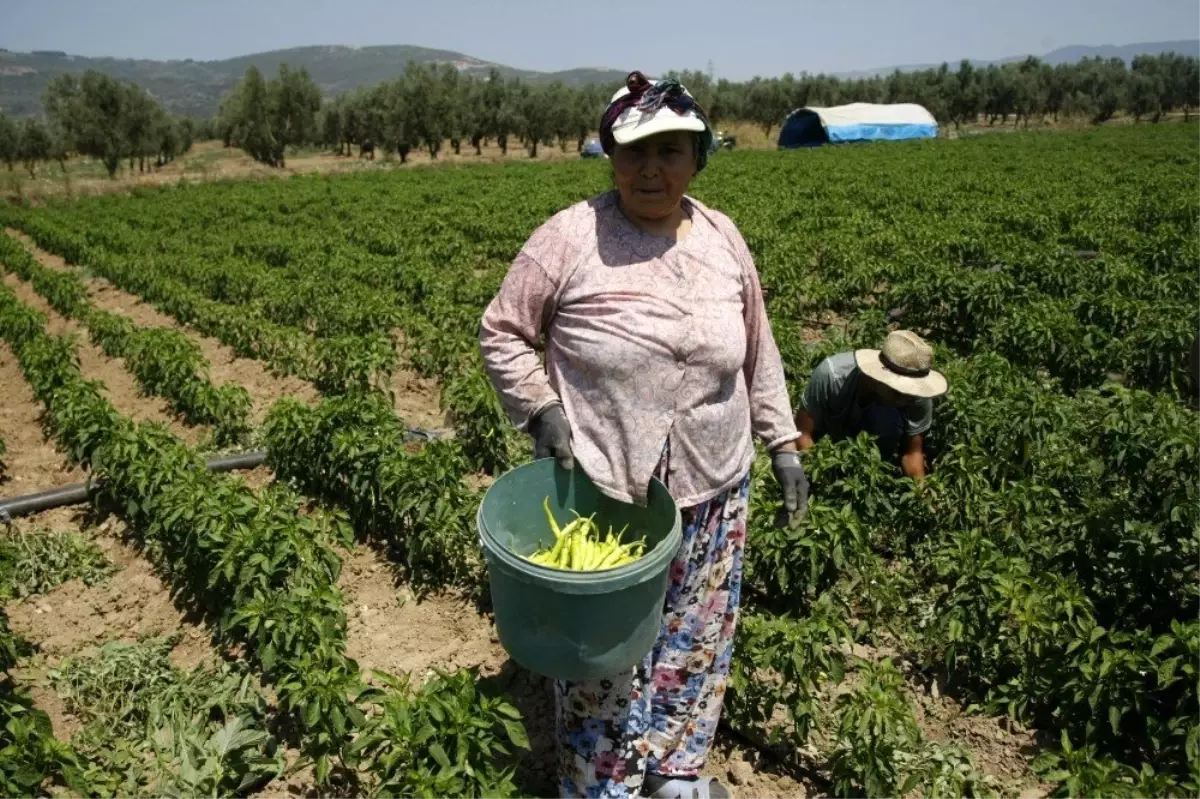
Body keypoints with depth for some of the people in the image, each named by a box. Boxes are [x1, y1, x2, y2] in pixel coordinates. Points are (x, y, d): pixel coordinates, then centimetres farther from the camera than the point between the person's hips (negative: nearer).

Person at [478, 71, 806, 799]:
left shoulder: (723, 238, 2)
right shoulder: (569, 238, -11)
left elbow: (757, 352, 12)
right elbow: (501, 332, -2)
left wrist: (783, 443, 11)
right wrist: (541, 412, -15)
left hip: (713, 492, 5)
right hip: (604, 492, -4)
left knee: (698, 639, 20)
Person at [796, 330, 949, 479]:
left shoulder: (918, 395, -30)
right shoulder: (832, 374, -37)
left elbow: (913, 451, -21)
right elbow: (804, 433, -28)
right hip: (829, 436, -1)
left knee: (888, 419, -31)